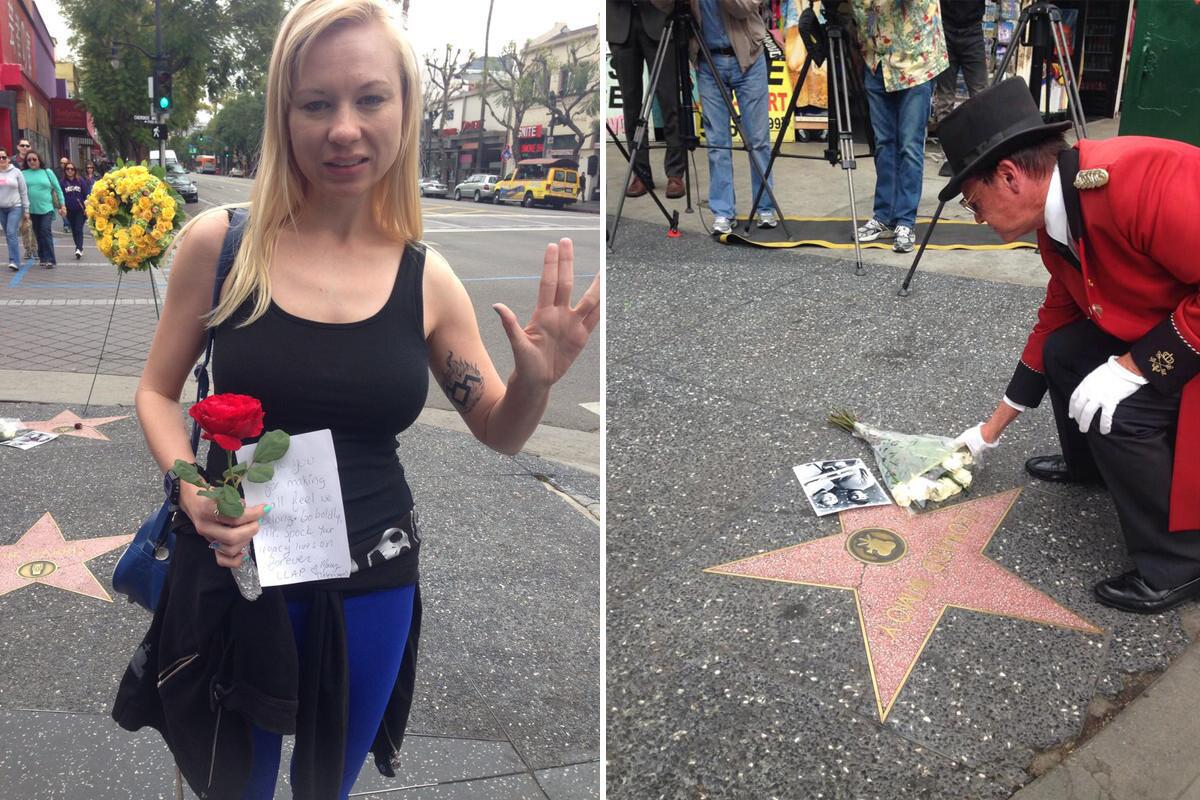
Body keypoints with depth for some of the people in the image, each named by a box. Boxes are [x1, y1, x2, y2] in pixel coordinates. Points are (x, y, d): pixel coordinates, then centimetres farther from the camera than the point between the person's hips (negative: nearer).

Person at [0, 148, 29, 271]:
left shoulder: (16, 172, -1)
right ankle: (14, 259, 17)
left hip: (15, 207, -3)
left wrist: (26, 210, -2)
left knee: (12, 233, -14)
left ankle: (14, 261, -16)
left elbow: (24, 192, 1)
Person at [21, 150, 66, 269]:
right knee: (38, 235, 8)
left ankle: (50, 259, -11)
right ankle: (43, 258, 18)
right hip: (32, 210, 2)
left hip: (47, 208, -2)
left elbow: (58, 189, 6)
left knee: (46, 232, -11)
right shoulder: (24, 174, 5)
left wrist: (62, 205, 2)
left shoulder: (47, 172, 4)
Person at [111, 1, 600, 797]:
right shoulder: (218, 243, -10)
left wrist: (537, 379, -18)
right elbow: (157, 391, 2)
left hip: (371, 588, 1)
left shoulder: (426, 278, -6)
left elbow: (500, 434, 3)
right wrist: (189, 487, -17)